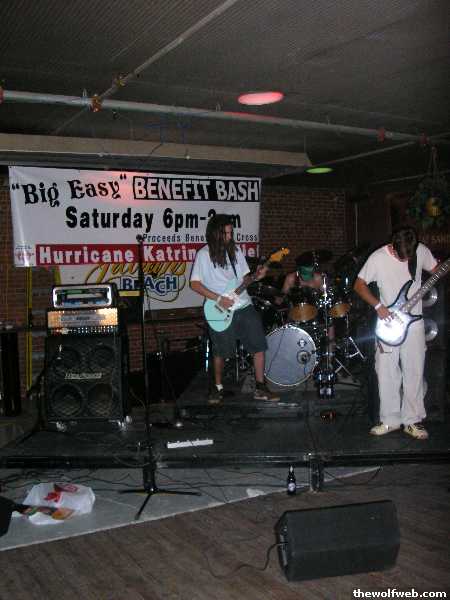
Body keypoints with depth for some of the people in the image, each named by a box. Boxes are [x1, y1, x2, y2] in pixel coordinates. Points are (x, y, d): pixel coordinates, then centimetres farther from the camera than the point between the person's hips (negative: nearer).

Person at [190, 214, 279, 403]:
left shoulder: (235, 249, 10)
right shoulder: (204, 254, -6)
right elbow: (195, 283, -8)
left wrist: (257, 277, -6)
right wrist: (218, 298, -15)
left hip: (244, 305, 5)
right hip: (221, 311, -4)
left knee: (259, 347, 1)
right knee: (220, 352, 4)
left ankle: (260, 388, 13)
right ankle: (218, 387, 26)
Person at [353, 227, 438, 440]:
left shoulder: (421, 251, -5)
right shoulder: (378, 258, -12)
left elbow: (436, 269, 13)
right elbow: (359, 285, -3)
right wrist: (378, 306, -13)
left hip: (414, 323, 2)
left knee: (414, 373, 3)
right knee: (386, 373, 2)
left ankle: (412, 421, 15)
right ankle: (390, 420, 15)